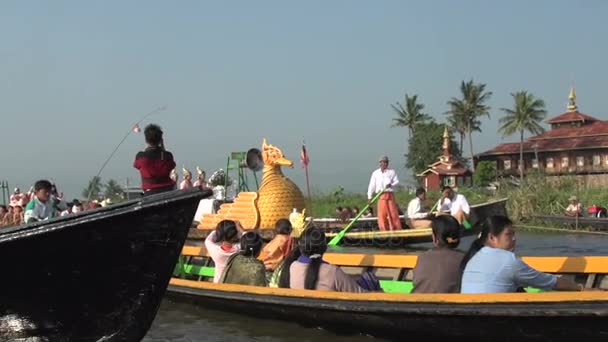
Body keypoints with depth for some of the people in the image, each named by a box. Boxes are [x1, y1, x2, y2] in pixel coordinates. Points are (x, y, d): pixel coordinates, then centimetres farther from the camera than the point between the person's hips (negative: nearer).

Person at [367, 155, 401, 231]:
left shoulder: (392, 172, 11)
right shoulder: (375, 173, 11)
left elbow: (397, 181, 4)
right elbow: (372, 185, 7)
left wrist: (391, 185, -18)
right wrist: (369, 197, 1)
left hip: (390, 195, 0)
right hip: (381, 196, 0)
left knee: (393, 213, -3)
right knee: (382, 214, -3)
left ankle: (397, 230, 1)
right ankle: (384, 230, 2)